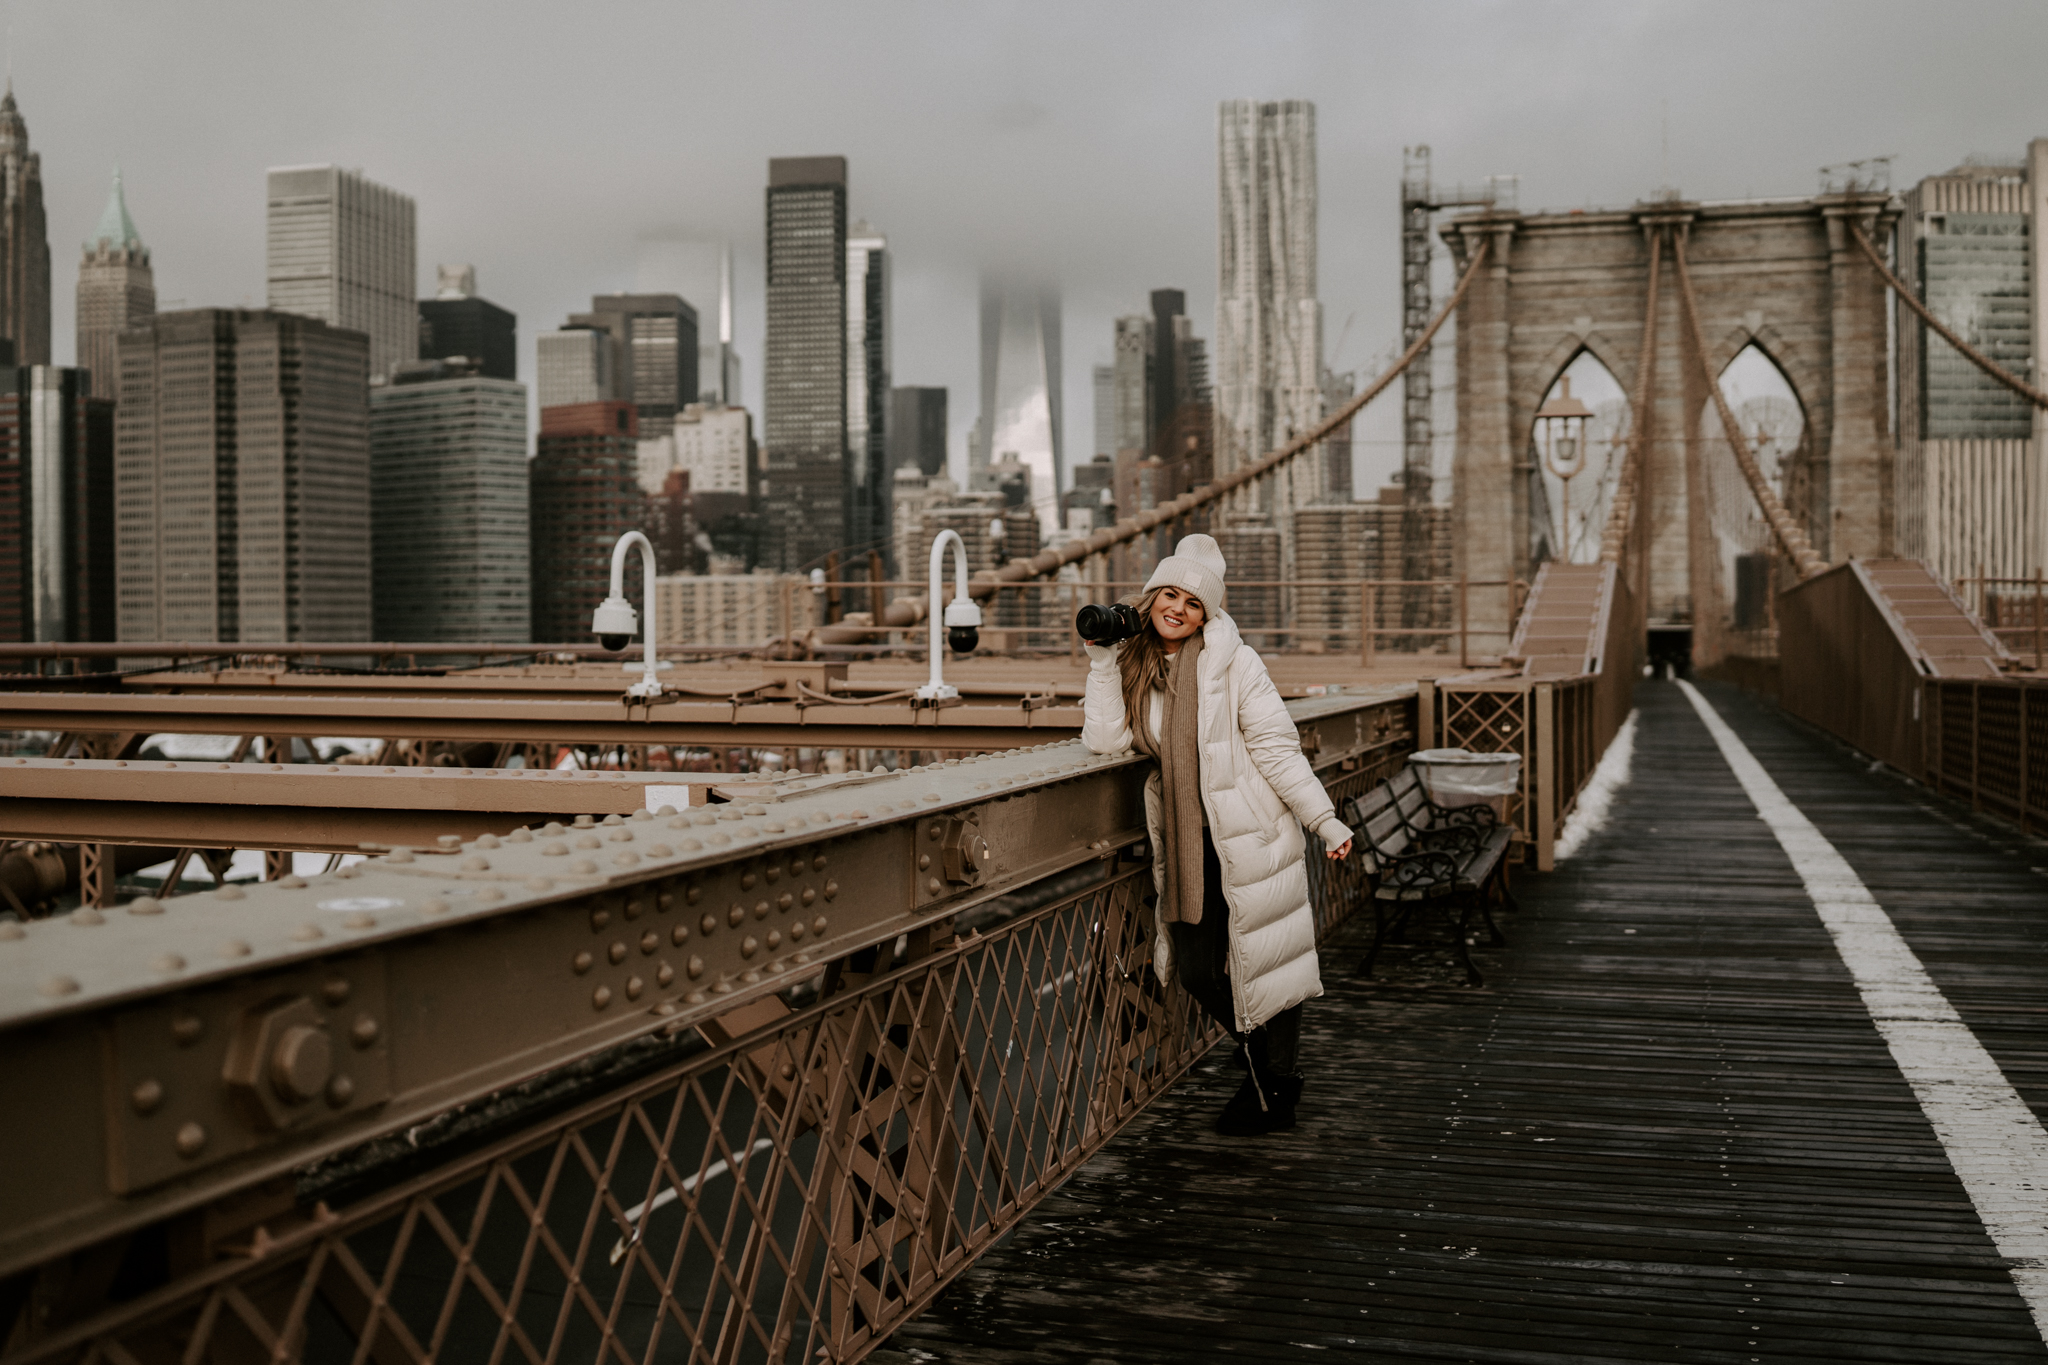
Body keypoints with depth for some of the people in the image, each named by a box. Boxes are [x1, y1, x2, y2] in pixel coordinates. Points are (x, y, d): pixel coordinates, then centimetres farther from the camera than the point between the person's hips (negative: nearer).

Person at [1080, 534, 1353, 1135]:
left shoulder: (1233, 662, -9)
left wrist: (1324, 819, -12)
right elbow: (1106, 739, -4)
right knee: (1196, 970, 5)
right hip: (1190, 844, 5)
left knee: (1263, 964, 1)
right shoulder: (1137, 666, 7)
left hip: (1253, 837, -5)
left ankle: (1277, 1089, 21)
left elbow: (1276, 746, -10)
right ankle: (1264, 1067, 30)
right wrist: (1103, 660, -6)